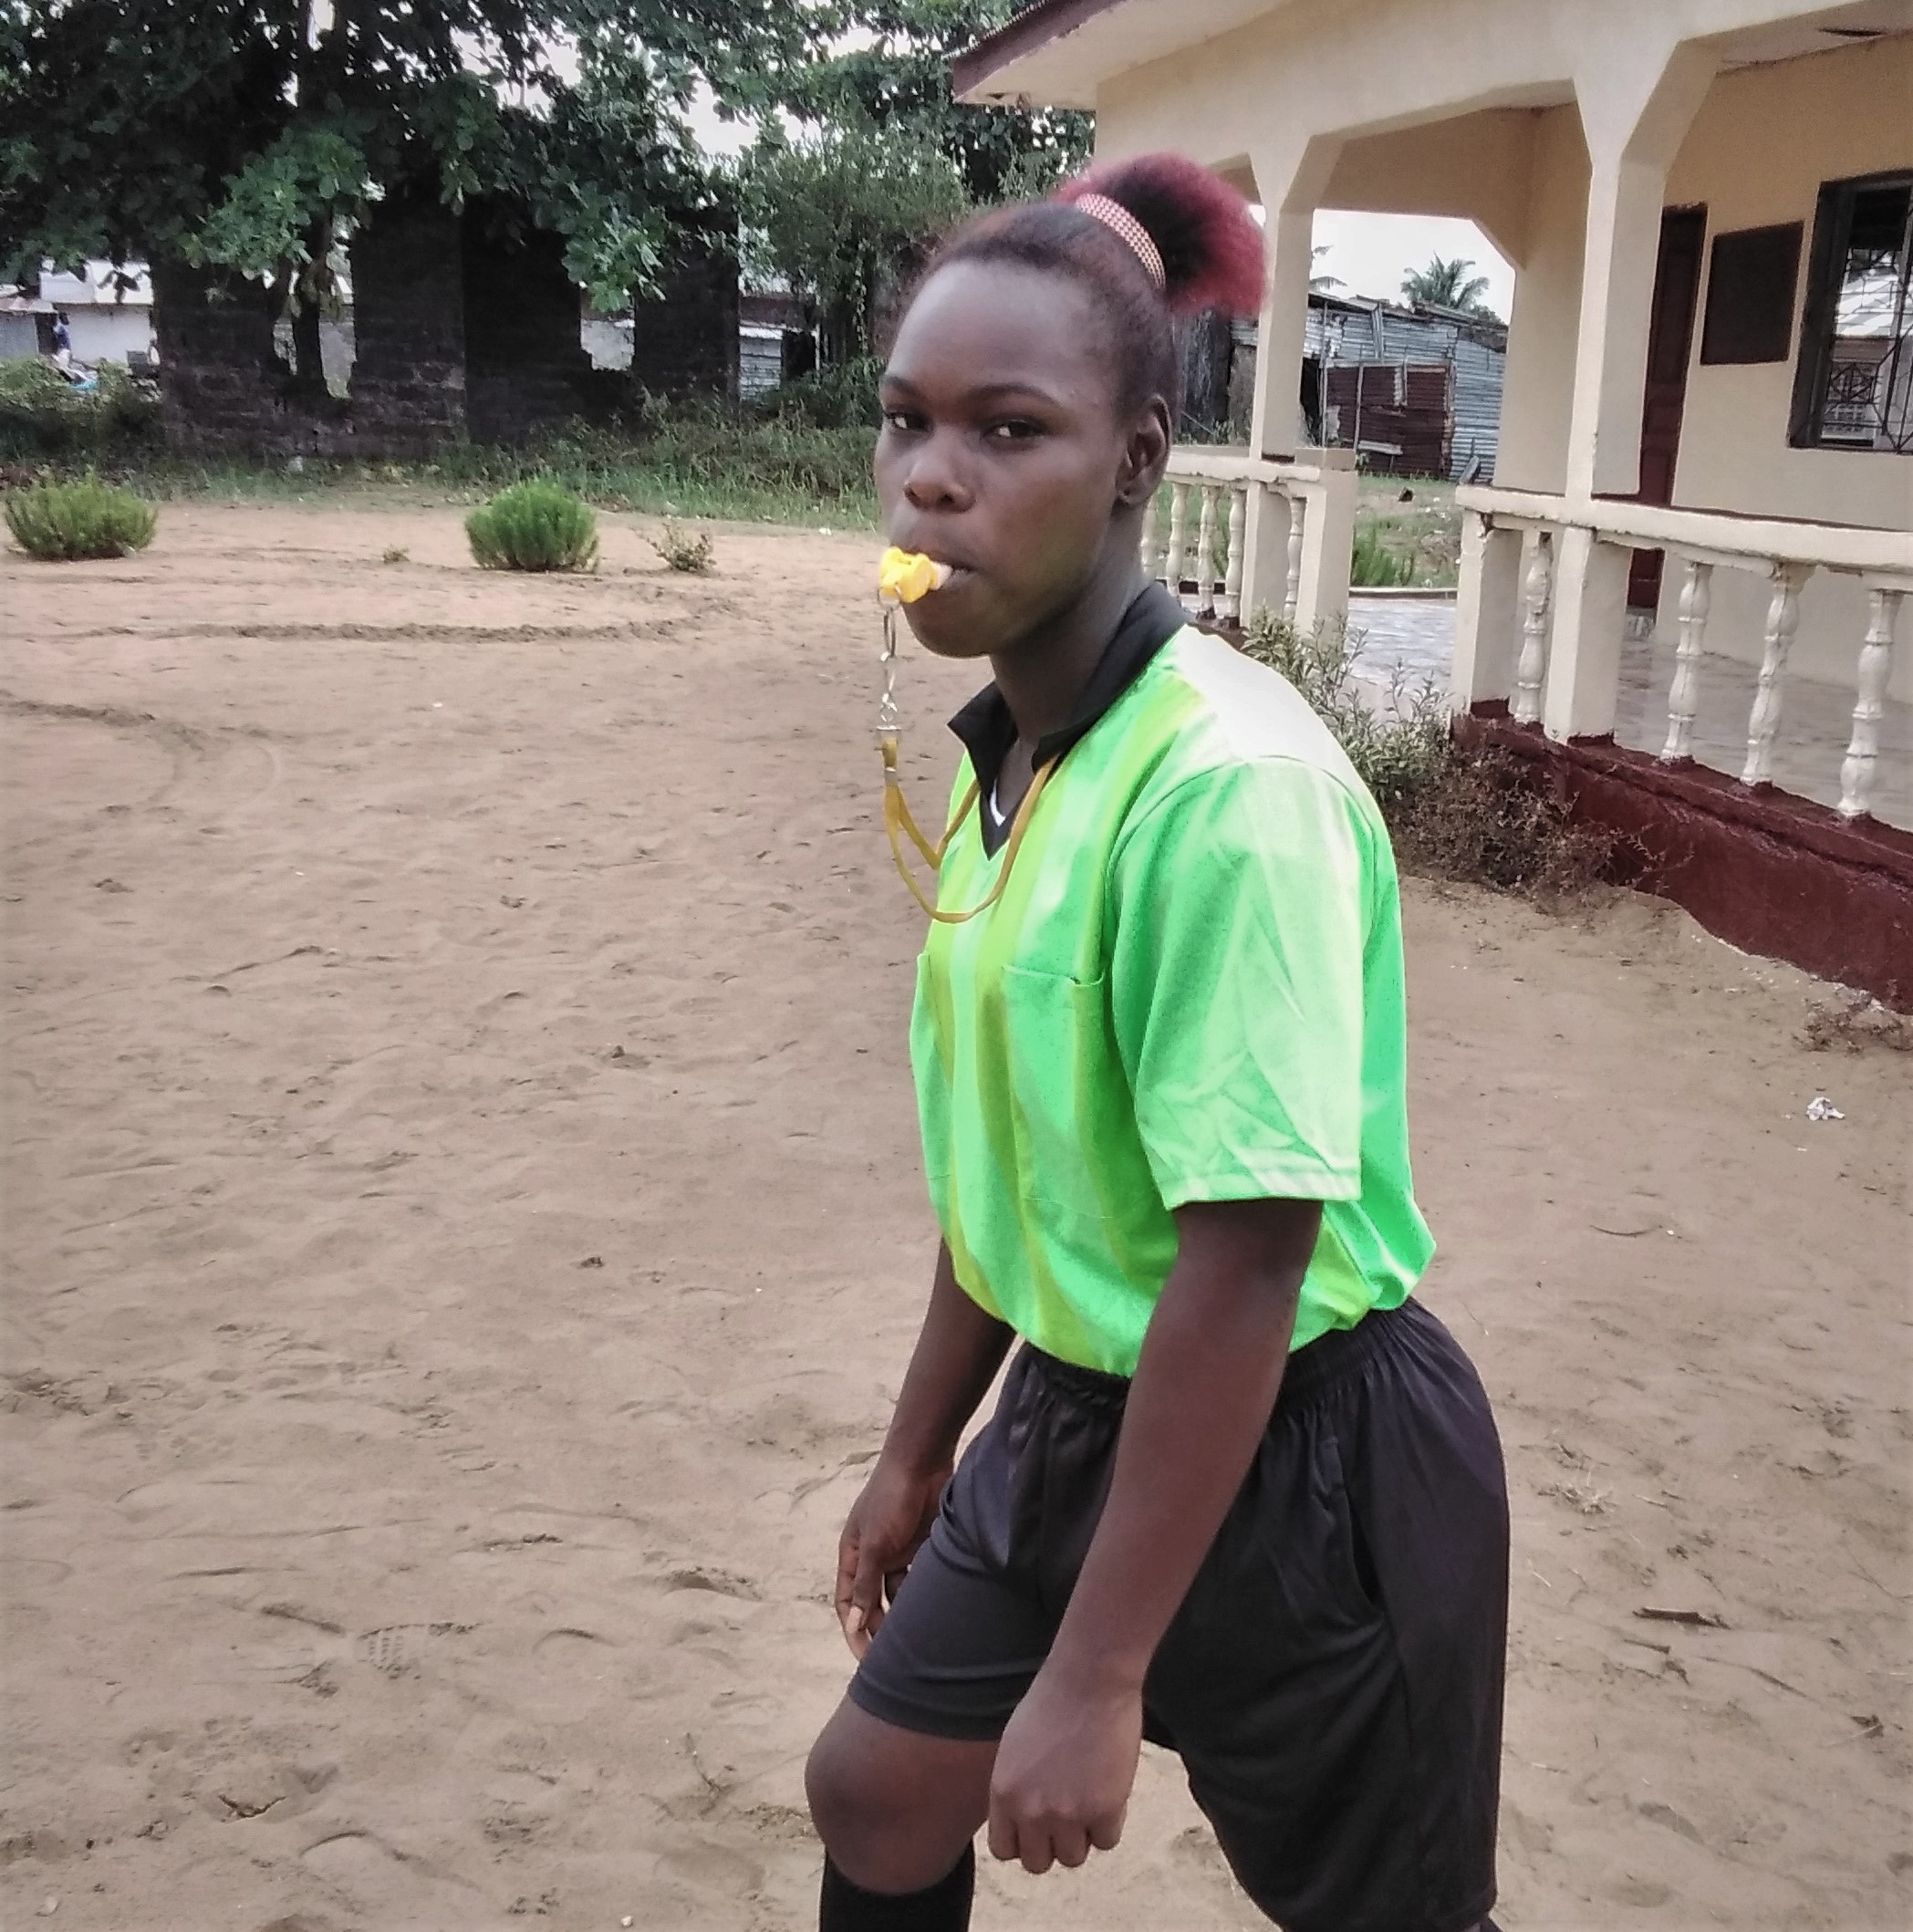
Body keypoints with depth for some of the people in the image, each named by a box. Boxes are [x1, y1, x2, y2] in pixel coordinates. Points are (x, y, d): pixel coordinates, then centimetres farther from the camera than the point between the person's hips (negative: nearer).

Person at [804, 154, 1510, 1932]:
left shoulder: (1229, 782, -26)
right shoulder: (1005, 756, -1)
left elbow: (1247, 1260, -26)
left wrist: (1098, 1676, -19)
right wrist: (918, 1450, 17)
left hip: (1296, 1459, -7)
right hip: (1073, 1412, 8)